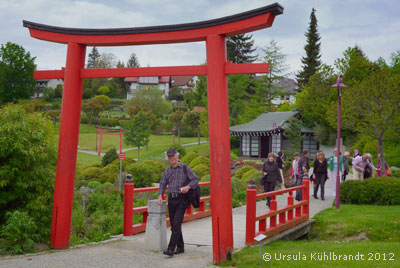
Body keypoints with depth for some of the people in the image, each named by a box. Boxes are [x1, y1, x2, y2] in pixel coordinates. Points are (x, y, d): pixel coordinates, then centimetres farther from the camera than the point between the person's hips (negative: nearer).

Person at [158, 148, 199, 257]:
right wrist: (160, 196, -4)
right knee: (173, 225, 9)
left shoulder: (185, 168, -2)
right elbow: (163, 184, 11)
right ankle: (180, 247, 23)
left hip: (182, 199, -5)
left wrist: (188, 187, -25)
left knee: (176, 224, -14)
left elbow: (196, 180, -6)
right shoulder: (167, 170, 11)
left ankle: (171, 249, -17)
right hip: (171, 199, 5)